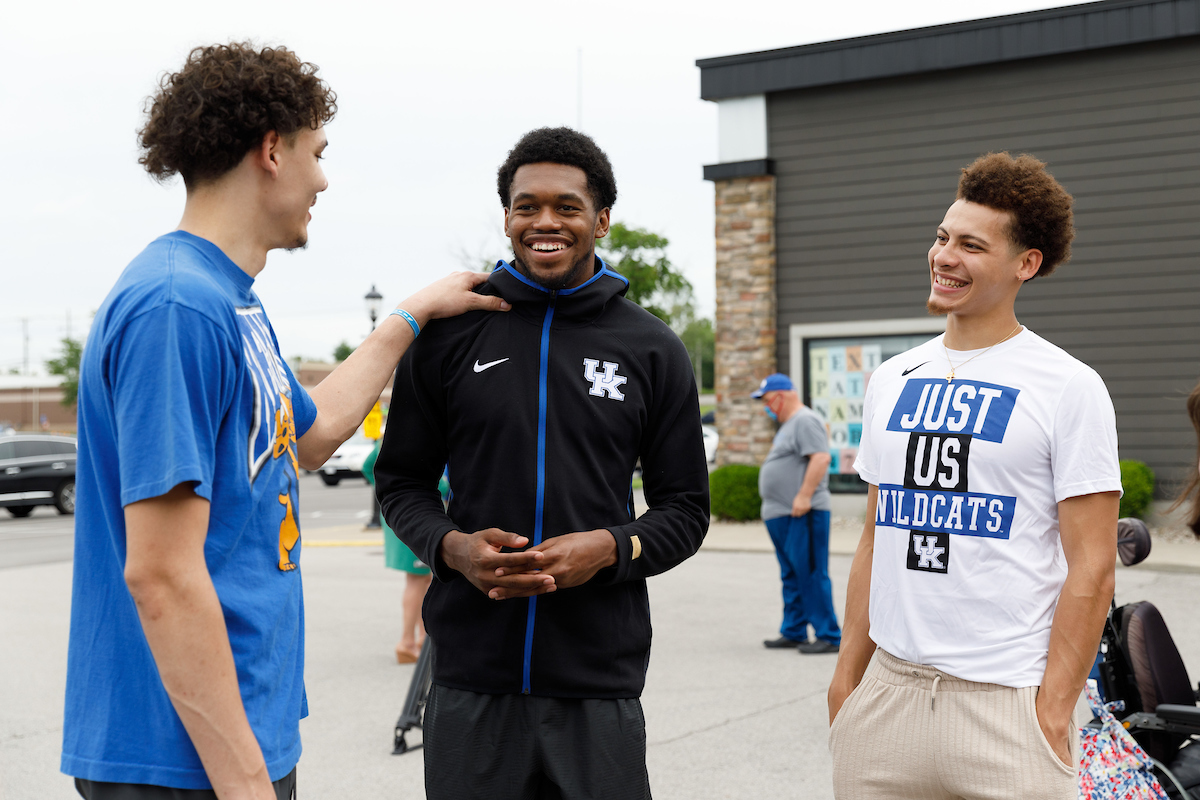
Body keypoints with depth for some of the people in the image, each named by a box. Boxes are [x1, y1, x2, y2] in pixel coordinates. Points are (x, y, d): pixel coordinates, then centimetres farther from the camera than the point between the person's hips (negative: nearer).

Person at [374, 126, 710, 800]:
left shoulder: (652, 349, 5)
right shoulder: (451, 333, 5)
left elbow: (686, 509, 8)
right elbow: (402, 479, 11)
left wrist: (611, 548, -12)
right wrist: (451, 546, -9)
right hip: (471, 677, 0)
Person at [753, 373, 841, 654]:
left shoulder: (805, 421, -11)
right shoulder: (788, 425, 22)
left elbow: (820, 457, -22)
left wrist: (804, 496, -26)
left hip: (803, 514, -11)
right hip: (783, 515, 11)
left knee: (811, 574, -9)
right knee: (792, 577, 14)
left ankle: (828, 636, -7)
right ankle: (793, 632, 21)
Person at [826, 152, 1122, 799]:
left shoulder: (1070, 388, -5)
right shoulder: (892, 380, 11)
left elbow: (1091, 569, -8)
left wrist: (1054, 710, -12)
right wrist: (847, 674, 10)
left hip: (1004, 700, -4)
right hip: (888, 688, 5)